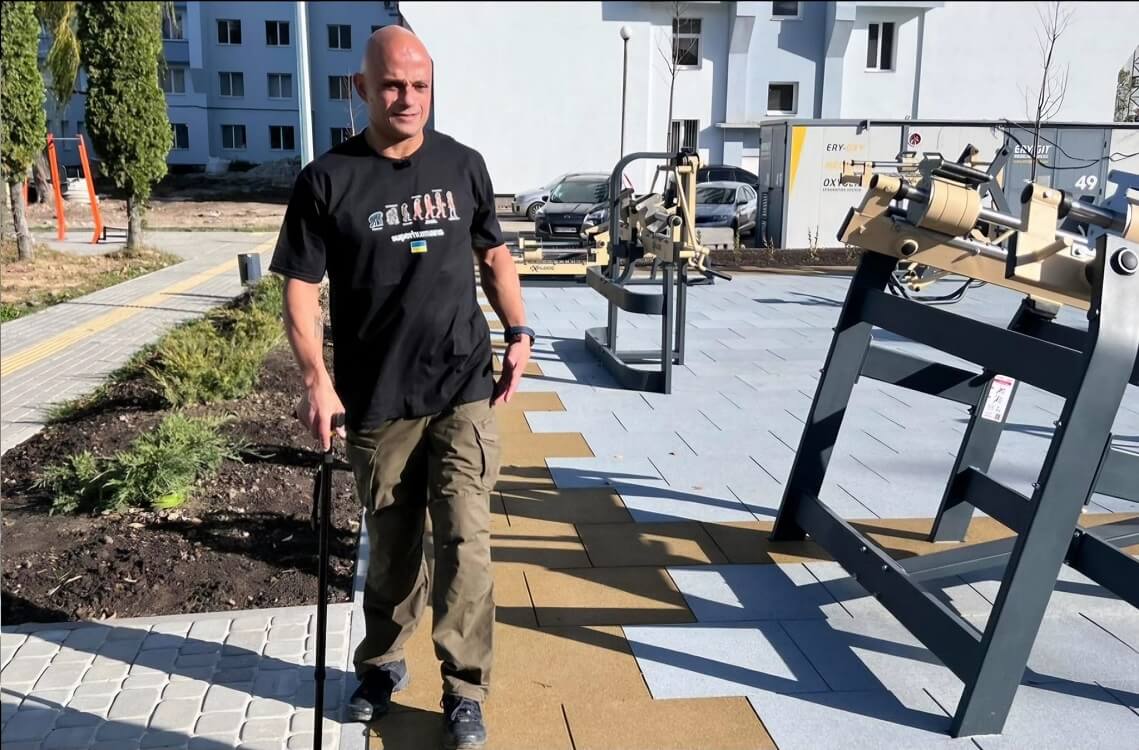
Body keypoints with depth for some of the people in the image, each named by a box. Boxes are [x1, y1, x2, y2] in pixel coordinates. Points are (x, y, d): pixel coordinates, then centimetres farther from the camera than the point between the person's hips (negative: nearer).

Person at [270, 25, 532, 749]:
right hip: (377, 402, 0)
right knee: (392, 546, 14)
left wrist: (518, 331, 3)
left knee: (466, 540, -4)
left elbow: (494, 254, 15)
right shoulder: (328, 180, -4)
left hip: (464, 391, 1)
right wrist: (318, 380, -17)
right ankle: (382, 663, 39)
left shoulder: (465, 166, 4)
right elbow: (301, 289, -4)